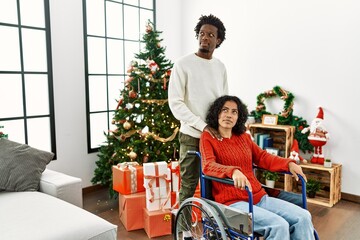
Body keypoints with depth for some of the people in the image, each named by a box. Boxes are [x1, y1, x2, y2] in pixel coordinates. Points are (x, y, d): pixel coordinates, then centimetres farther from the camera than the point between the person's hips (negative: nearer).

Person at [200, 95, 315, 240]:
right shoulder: (207, 137, -1)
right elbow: (208, 166, -17)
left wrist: (289, 164, -1)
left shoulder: (243, 137, 18)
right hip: (233, 202, -6)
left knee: (303, 217, -9)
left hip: (260, 197, 6)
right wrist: (233, 171, -36)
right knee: (279, 225, -25)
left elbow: (262, 157, 17)